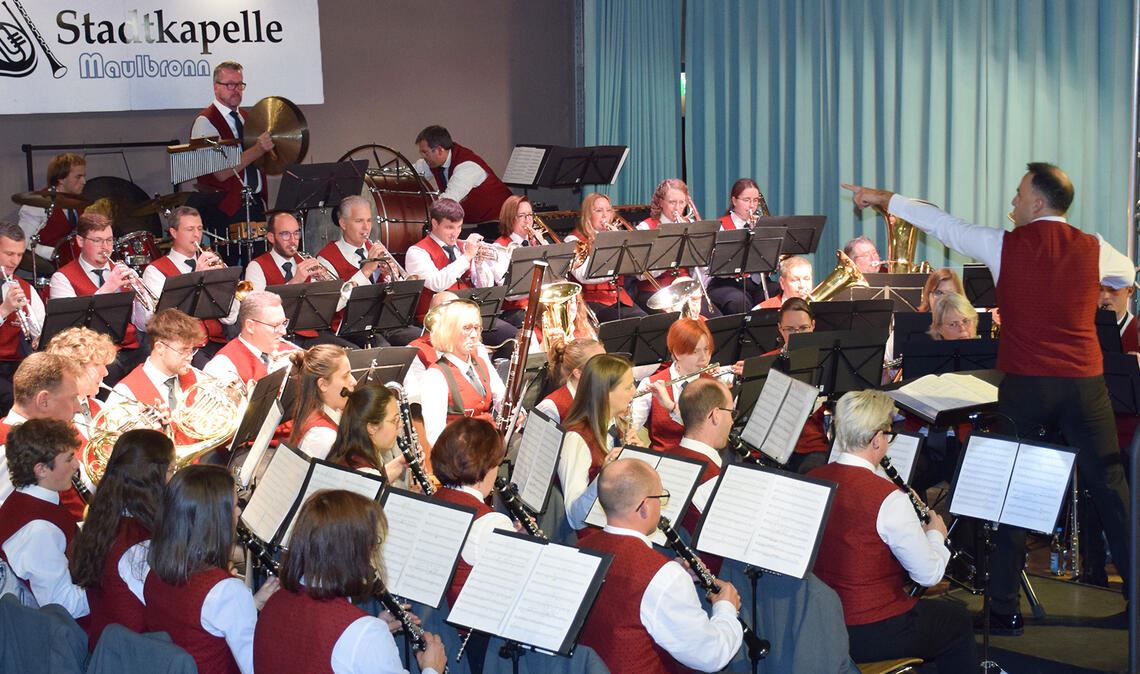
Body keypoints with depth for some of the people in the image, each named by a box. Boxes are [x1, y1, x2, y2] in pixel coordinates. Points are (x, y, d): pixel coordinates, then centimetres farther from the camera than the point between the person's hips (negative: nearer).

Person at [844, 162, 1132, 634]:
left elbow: (942, 224, 9)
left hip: (1024, 384, -1)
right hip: (1084, 383, 2)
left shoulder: (1005, 245, -3)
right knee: (1110, 489, 7)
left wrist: (884, 199, 22)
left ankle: (1004, 609, 8)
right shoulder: (1092, 249, 3)